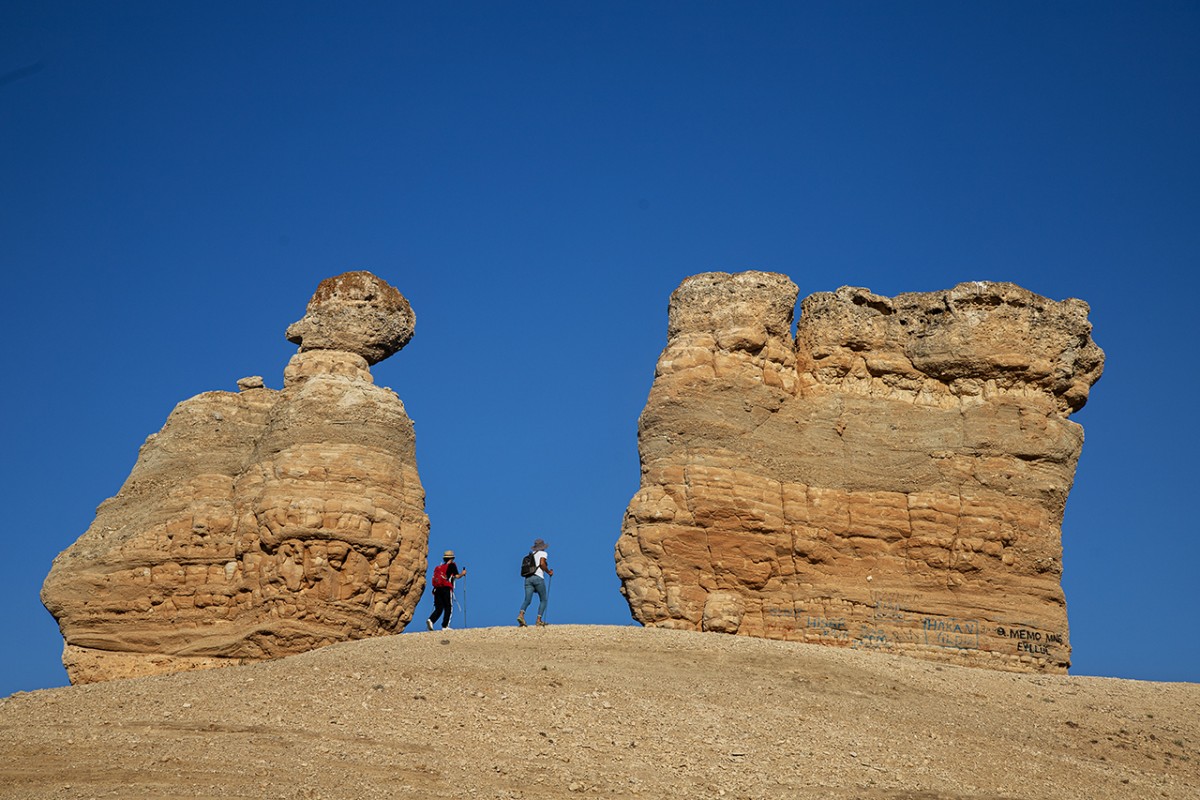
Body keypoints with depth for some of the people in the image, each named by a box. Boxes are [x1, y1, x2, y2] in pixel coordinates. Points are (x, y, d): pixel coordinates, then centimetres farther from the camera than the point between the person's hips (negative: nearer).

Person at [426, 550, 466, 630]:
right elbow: (457, 576, -3)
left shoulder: (438, 567, 20)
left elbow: (434, 578, 18)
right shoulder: (452, 565, 3)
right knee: (448, 608, 2)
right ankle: (445, 626, -4)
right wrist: (462, 574, 16)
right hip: (446, 589, -5)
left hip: (437, 589, 5)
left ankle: (430, 620, -18)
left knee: (438, 608, 6)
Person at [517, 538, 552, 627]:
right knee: (543, 600, 8)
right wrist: (548, 572, -1)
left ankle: (521, 614, -31)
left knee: (527, 600, -4)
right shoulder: (543, 553, 5)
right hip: (538, 578, -5)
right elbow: (542, 563, -14)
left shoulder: (531, 554, 23)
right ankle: (539, 620, -2)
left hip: (528, 578, 5)